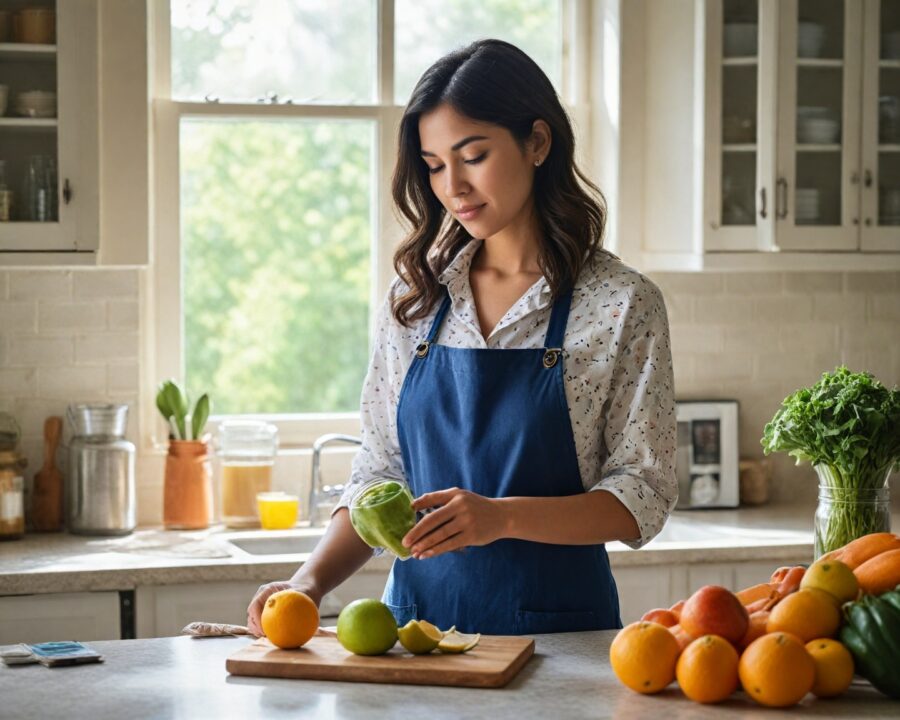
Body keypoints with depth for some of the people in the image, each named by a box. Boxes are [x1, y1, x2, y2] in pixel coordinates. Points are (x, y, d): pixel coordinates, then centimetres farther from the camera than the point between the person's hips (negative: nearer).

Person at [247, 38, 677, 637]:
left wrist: (501, 516, -20)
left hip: (555, 625, -4)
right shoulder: (415, 298, 10)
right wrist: (313, 581, -3)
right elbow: (380, 473, 13)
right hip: (419, 613, 4)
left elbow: (643, 496, -5)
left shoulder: (621, 304, -2)